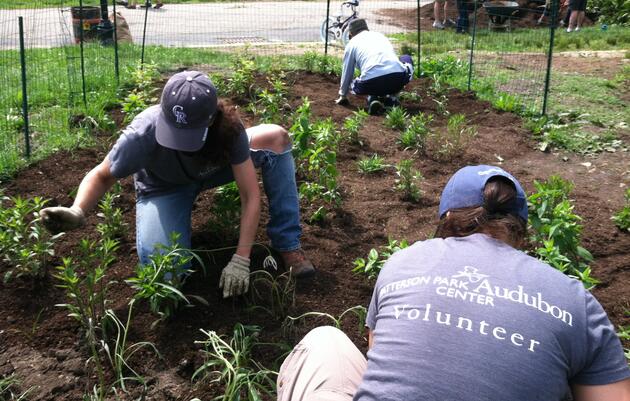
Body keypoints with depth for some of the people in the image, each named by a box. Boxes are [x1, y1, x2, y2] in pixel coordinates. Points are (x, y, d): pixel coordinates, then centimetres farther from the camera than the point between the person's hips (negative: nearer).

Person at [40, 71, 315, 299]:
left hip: (211, 171, 2)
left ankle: (288, 245, -11)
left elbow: (250, 195, -28)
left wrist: (241, 260, -34)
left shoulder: (228, 128, -33)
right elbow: (102, 176, -20)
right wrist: (77, 212, -42)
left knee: (276, 137, -20)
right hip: (164, 188, -2)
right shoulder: (143, 133, -38)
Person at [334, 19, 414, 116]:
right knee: (406, 59, 35)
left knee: (356, 85, 34)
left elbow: (347, 73, 26)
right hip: (398, 77, 1)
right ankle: (391, 97, 20)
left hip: (372, 82, -1)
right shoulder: (380, 36, 31)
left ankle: (373, 98, 2)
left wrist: (343, 96, 41)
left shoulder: (352, 44, 20)